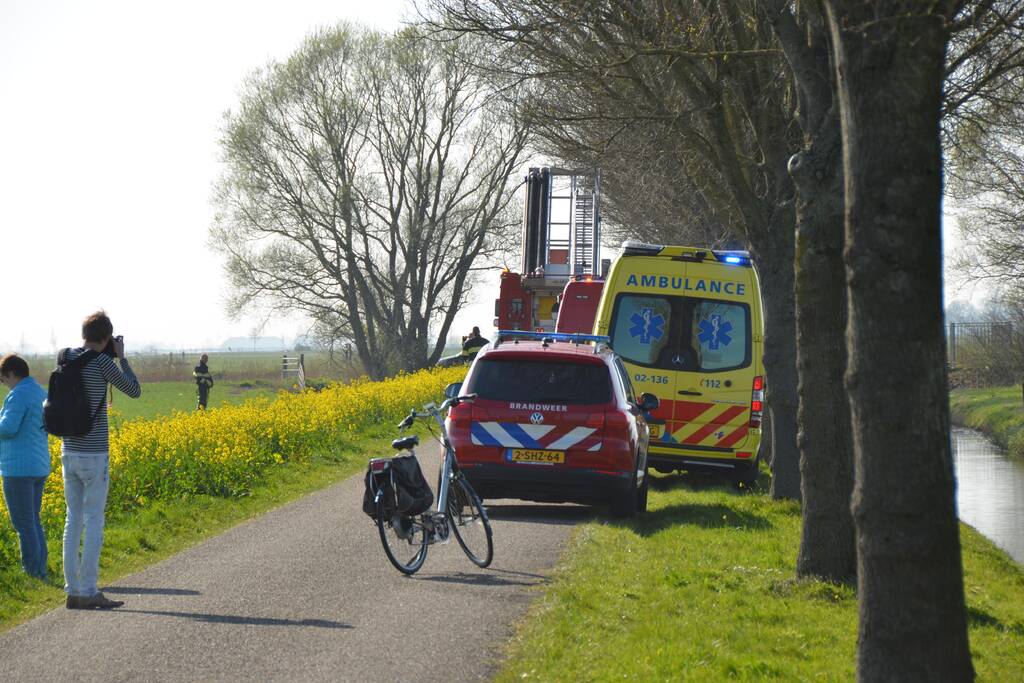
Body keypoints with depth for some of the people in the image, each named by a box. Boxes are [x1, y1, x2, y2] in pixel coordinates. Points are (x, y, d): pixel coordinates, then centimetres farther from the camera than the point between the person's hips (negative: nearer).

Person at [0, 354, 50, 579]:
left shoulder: (19, 394, -15)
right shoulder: (42, 394, 14)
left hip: (19, 468, -9)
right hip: (39, 467, 9)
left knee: (24, 525, -3)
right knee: (34, 522, 17)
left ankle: (32, 572, -2)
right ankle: (40, 571, 18)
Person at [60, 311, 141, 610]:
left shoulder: (65, 358, 5)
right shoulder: (103, 362, -13)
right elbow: (135, 392, -2)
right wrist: (121, 357, 6)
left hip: (68, 451, 6)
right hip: (94, 454, -6)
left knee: (74, 520, 10)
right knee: (94, 521, -2)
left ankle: (72, 590, 10)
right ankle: (89, 592, -2)